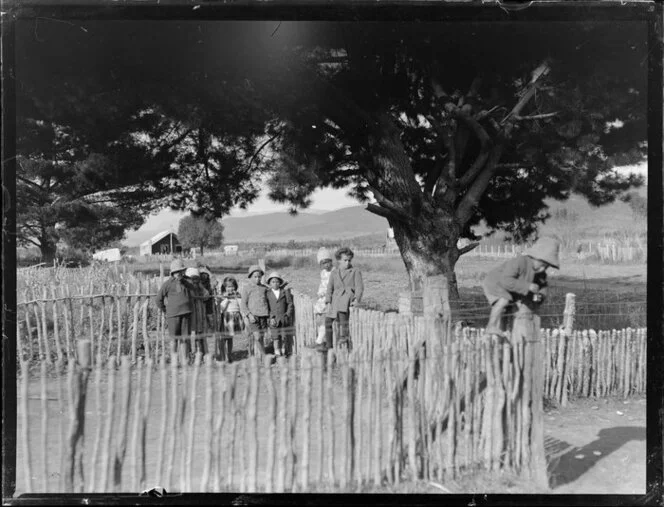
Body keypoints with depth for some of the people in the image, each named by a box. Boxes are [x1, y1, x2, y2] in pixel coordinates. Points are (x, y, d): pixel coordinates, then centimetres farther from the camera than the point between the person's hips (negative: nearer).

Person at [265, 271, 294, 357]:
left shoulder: (285, 292, 6)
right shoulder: (267, 294, 3)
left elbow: (290, 304, 5)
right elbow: (266, 308, 0)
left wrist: (287, 315, -4)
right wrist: (271, 318, -11)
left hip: (284, 319, 1)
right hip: (273, 320, -1)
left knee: (284, 338, 3)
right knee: (275, 338, -4)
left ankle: (283, 352, 14)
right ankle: (277, 353, 3)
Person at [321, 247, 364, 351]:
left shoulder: (355, 272, 11)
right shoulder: (334, 273, 21)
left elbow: (359, 287, 2)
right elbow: (330, 288, 14)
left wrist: (357, 300, -14)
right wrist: (329, 302, 0)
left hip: (349, 295, -4)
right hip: (336, 297, 4)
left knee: (342, 311, -34)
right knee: (328, 319, -7)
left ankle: (344, 337, -35)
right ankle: (328, 343, 9)